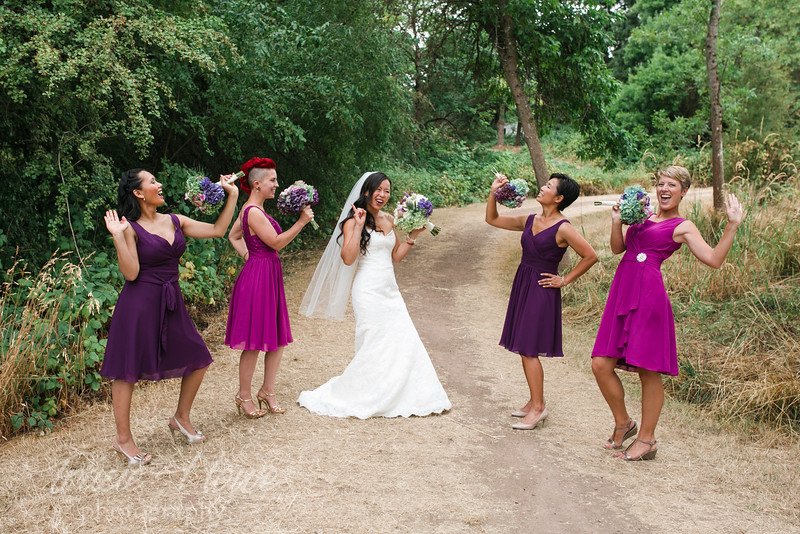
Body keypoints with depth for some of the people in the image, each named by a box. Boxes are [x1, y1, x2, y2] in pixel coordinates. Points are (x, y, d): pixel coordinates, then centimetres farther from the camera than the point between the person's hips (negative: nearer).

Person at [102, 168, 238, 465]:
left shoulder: (175, 221, 8)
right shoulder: (130, 228, -9)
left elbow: (217, 230, 10)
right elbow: (130, 273, -15)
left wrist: (233, 195, 9)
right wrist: (118, 236, -22)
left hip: (171, 304, 7)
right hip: (139, 304, -6)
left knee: (199, 360, 11)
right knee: (127, 371, 2)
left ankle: (181, 418, 31)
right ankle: (123, 439, 16)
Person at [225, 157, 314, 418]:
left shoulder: (250, 209, 13)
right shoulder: (254, 212, -17)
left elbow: (233, 235, 25)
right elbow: (276, 242, -18)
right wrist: (301, 222, -18)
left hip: (269, 276, 10)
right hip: (259, 277, -10)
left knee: (277, 338, 12)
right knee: (254, 342, -1)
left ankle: (267, 391, 22)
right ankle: (244, 396, 12)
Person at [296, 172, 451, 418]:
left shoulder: (389, 220, 13)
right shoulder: (353, 221, -6)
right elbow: (347, 258, -17)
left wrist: (412, 236, 8)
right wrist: (359, 226, -19)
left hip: (390, 291, 7)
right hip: (369, 291, -7)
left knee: (406, 341, 2)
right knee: (374, 346, -6)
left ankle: (405, 397, 14)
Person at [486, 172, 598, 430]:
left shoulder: (563, 229, -13)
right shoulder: (529, 221, 8)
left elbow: (590, 256, -12)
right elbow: (492, 219, 16)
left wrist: (564, 280, -8)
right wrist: (494, 192, 3)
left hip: (541, 290, -8)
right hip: (522, 284, 8)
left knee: (528, 349, -8)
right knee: (523, 348, 11)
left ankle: (538, 407, 2)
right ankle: (535, 401, 23)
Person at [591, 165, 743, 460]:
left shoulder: (682, 227, 3)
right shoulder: (642, 217, 21)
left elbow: (714, 259, -7)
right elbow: (618, 248, 18)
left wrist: (732, 225, -11)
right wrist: (617, 220, 5)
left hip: (648, 295, -6)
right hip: (622, 292, 6)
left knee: (648, 370, 0)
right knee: (601, 365, 2)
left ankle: (646, 439, 15)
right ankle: (623, 424, 22)